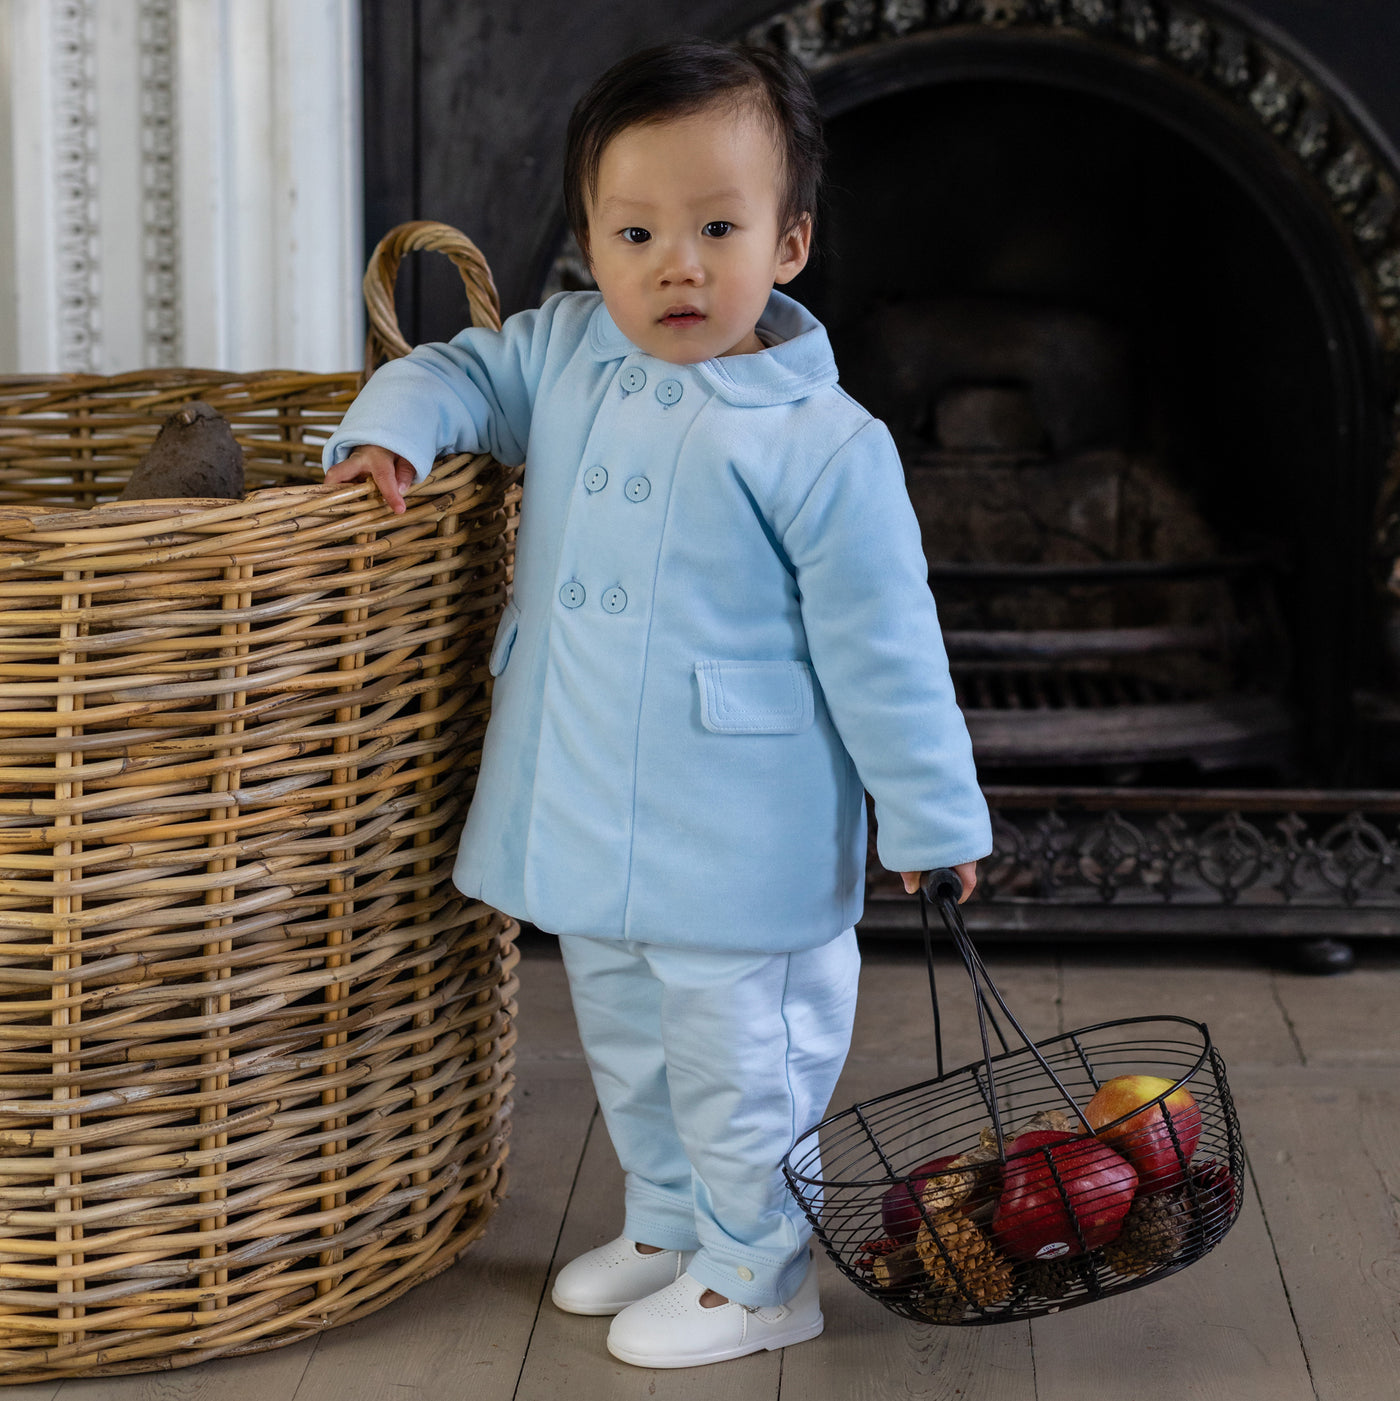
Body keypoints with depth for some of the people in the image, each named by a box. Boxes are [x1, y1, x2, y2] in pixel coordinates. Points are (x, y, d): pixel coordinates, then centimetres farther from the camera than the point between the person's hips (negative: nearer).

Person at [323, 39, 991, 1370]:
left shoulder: (824, 445, -17)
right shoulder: (566, 352, -1)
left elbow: (883, 651, -13)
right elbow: (460, 373, 14)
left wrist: (932, 816, -8)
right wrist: (389, 430, -9)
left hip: (740, 853, -7)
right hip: (589, 827, 7)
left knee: (740, 1066, 8)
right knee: (629, 1054, 24)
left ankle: (755, 1276, 26)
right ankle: (668, 1230, 44)